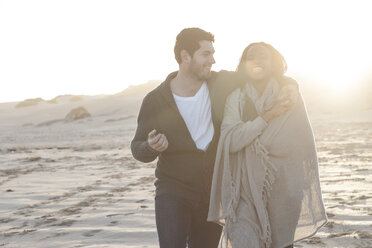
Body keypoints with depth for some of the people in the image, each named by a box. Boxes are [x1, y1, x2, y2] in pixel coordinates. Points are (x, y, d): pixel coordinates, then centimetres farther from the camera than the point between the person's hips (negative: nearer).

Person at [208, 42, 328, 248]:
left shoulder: (289, 96, 4)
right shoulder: (235, 99, 4)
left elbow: (303, 146, -4)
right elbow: (231, 142, -10)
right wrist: (268, 116, -14)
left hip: (282, 189, 1)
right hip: (246, 189, 0)